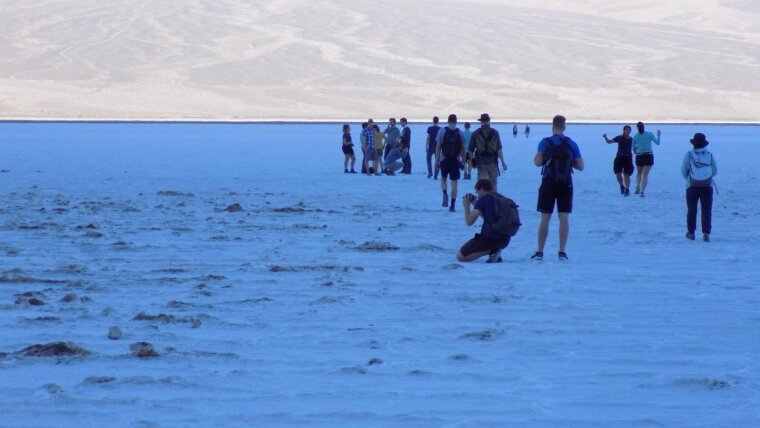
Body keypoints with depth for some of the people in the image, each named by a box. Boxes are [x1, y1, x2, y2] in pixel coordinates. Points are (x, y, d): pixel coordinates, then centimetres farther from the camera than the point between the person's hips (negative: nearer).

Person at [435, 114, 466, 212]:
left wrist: (437, 160, -1)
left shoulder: (442, 131, -2)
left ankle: (445, 194, -8)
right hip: (455, 160, 0)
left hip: (444, 159, 0)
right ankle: (452, 206, 1)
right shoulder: (460, 133, 0)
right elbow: (462, 149, 2)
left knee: (443, 178, 20)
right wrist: (464, 161, 10)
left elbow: (438, 147, -5)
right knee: (454, 182, 4)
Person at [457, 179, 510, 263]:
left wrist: (466, 206, 10)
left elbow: (469, 222, -6)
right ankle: (497, 252, 7)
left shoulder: (483, 199, -8)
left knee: (460, 256, 1)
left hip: (489, 238, -8)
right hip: (504, 240, 8)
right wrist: (475, 204, 26)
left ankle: (491, 250, -11)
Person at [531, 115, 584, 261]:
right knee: (564, 218, 4)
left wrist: (538, 156, 7)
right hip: (566, 185, 1)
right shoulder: (571, 144, 0)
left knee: (545, 219, 5)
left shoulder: (545, 143, -6)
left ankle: (540, 252, 6)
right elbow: (580, 166, 1)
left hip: (548, 184, -1)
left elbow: (537, 162, -14)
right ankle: (562, 252, -1)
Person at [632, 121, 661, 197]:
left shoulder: (635, 136, 0)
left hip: (639, 157, 1)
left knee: (639, 173, 21)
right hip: (649, 156, -1)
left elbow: (633, 148, 8)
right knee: (645, 174, 2)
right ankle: (642, 191, -10)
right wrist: (658, 135, 20)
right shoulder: (649, 134, -3)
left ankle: (638, 186, -2)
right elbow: (657, 143, 4)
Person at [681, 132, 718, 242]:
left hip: (692, 187, 0)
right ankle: (706, 234, -5)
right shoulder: (710, 155, -4)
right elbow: (715, 170, 4)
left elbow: (683, 171, -3)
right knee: (706, 210, 3)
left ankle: (691, 232, 19)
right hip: (707, 187, 0)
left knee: (691, 209, 14)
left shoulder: (689, 155, -9)